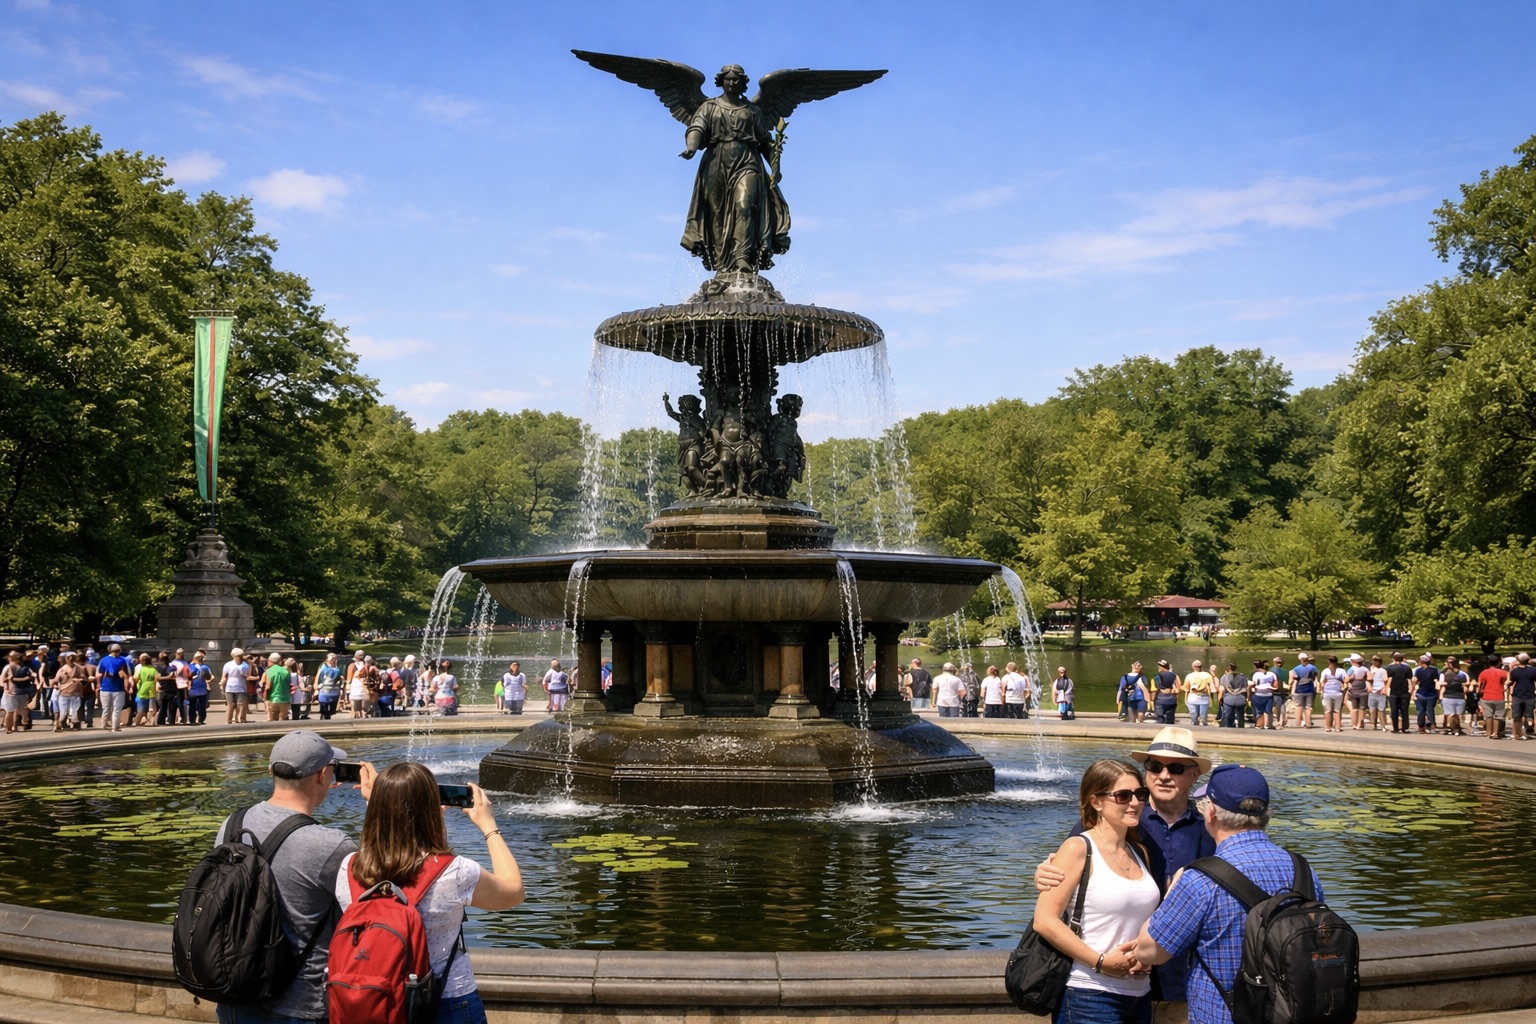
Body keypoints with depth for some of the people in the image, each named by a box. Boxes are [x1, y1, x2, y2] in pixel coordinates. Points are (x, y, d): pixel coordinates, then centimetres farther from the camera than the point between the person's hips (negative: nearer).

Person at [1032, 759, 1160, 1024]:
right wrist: (1101, 961, -17)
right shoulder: (1078, 849, -8)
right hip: (1089, 997, -6)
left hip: (1139, 995, 7)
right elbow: (1044, 920, -16)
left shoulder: (1140, 853, 12)